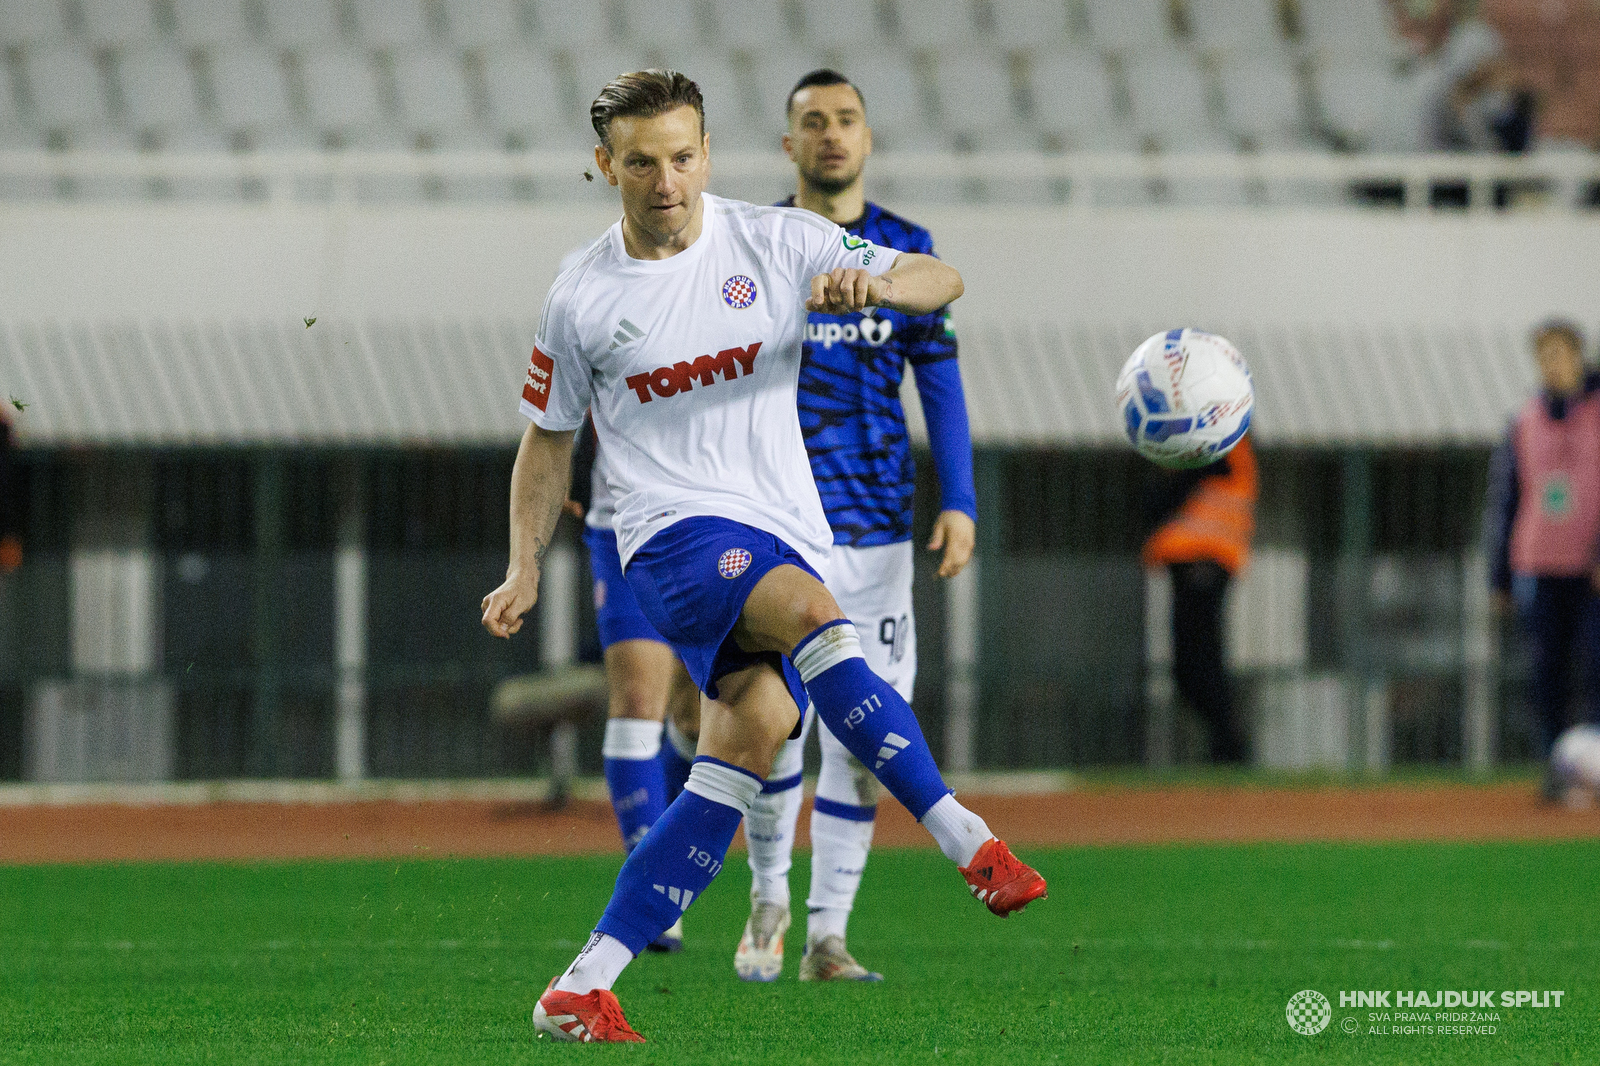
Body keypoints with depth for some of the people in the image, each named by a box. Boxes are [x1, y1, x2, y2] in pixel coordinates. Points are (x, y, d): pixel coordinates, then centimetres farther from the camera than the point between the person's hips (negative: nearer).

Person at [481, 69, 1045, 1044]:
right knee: (812, 613, -33)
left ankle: (584, 987, -7)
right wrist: (525, 570, 7)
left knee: (751, 742, -12)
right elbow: (548, 437, 17)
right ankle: (969, 844, -39)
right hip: (676, 531, -3)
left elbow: (941, 282, 2)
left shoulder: (776, 243, 4)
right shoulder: (582, 299, 4)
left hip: (791, 540, 3)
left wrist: (876, 285, -21)